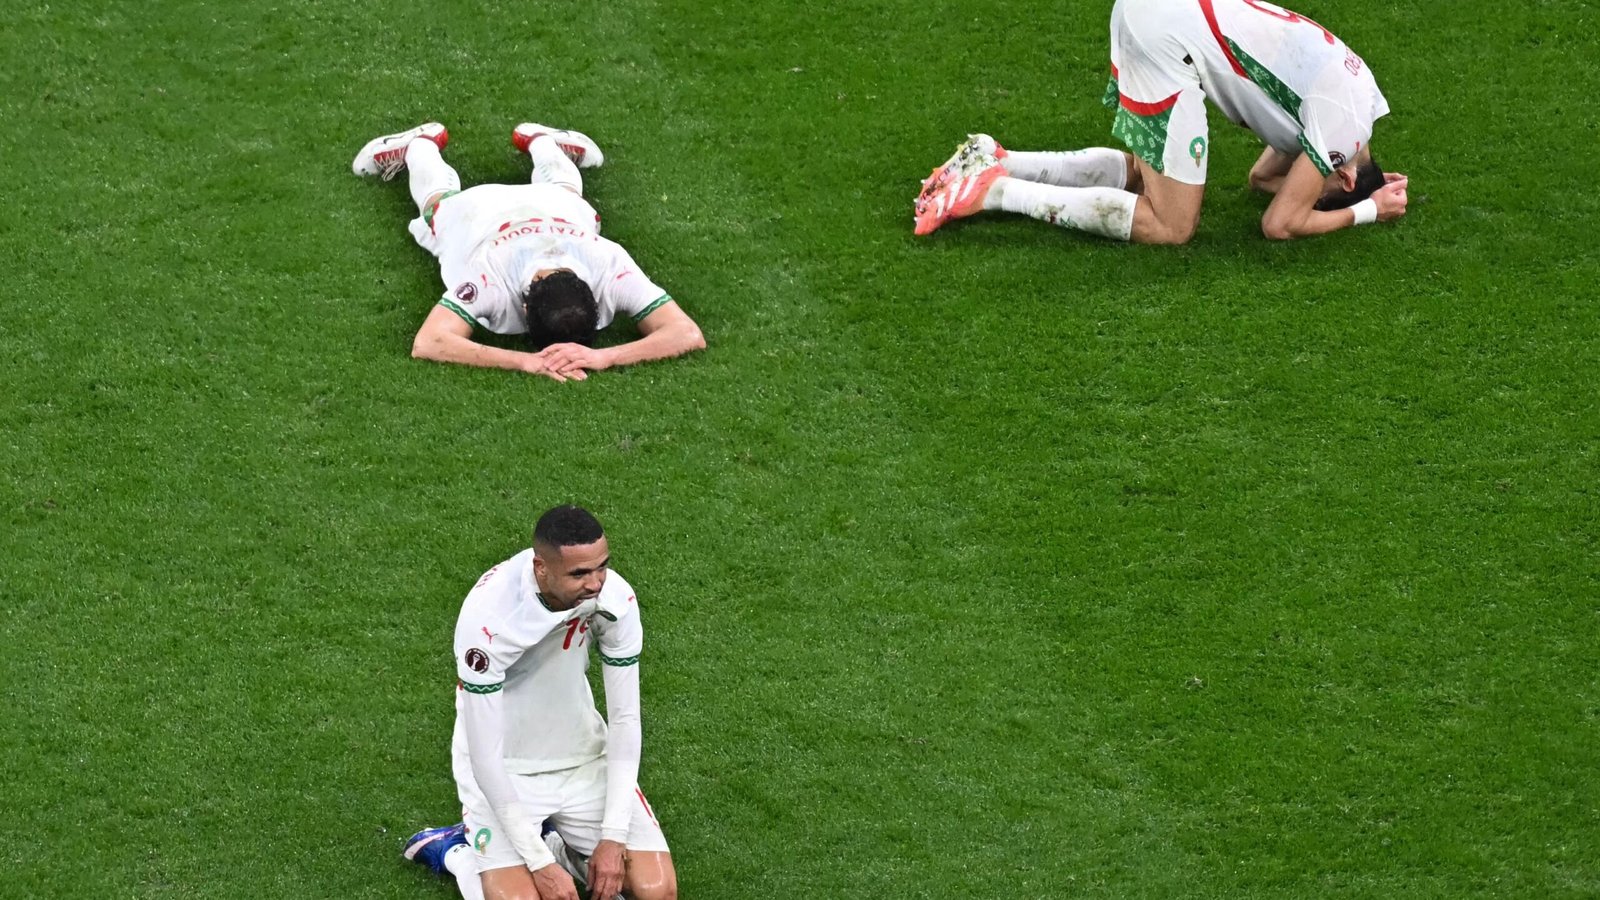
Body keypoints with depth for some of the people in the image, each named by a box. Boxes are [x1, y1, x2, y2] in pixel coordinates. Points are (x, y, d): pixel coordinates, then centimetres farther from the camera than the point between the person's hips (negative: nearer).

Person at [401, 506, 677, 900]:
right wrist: (540, 863, -26)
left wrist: (614, 837, -14)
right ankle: (453, 853, 8)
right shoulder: (487, 617, -30)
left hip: (584, 758, 4)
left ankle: (558, 846, 15)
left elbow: (625, 719, -9)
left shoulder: (615, 598, -18)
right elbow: (485, 756, -26)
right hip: (503, 770, -4)